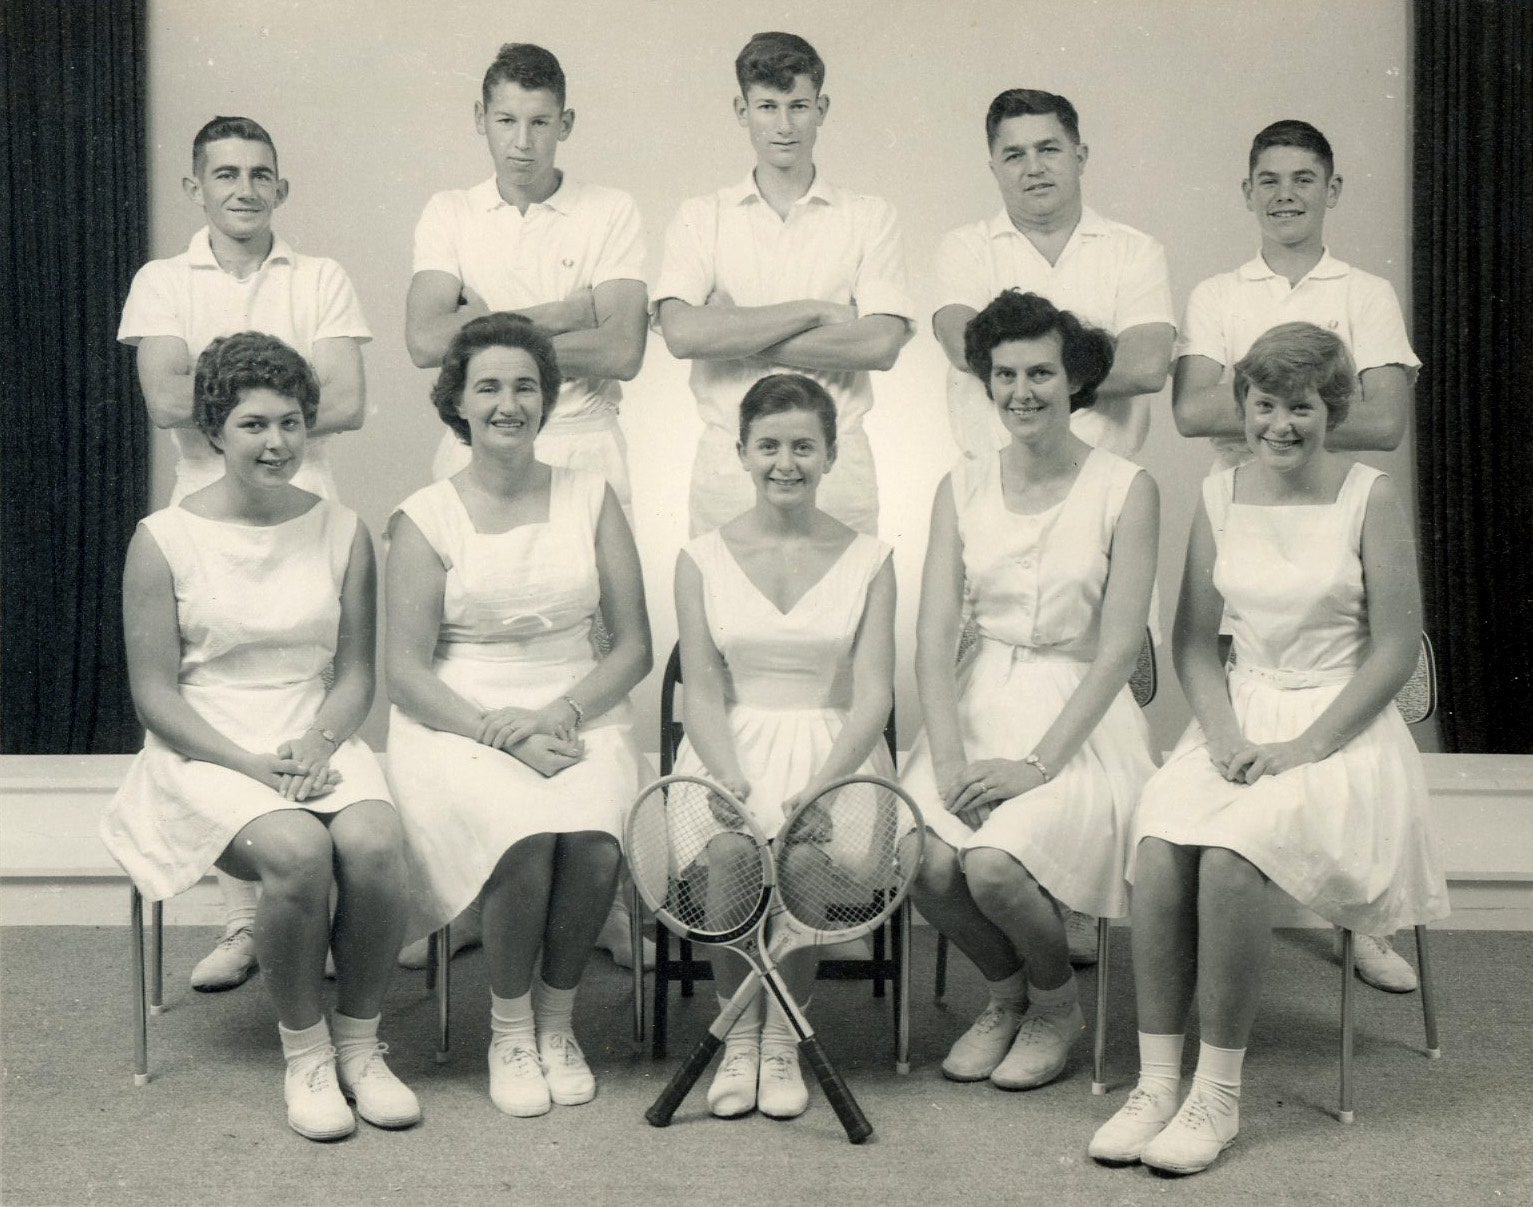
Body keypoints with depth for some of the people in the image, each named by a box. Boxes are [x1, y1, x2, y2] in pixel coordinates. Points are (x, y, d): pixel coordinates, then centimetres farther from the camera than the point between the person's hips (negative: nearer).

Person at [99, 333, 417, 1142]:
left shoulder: (342, 533, 8)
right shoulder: (164, 541, -1)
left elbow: (356, 673, 9)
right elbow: (154, 692, -4)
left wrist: (319, 743, -12)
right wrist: (252, 765, -16)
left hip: (318, 746, 3)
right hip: (206, 755, -3)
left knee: (374, 844, -29)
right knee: (297, 851, -32)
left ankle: (359, 1042, -6)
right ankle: (304, 1052, -8)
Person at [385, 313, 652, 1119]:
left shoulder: (590, 499, 9)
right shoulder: (426, 518, 2)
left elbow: (633, 645, 7)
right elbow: (406, 672, -3)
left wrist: (562, 714, -9)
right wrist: (503, 734, -16)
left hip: (579, 719, 2)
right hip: (459, 726, -2)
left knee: (592, 838, -29)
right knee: (527, 837, -31)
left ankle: (556, 1022, -4)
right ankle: (509, 1031, -6)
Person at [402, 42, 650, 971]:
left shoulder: (611, 215, 4)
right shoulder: (449, 216, 11)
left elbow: (623, 352, -8)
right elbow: (425, 340, -4)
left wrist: (492, 323, -6)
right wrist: (559, 313, -8)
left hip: (582, 453, -2)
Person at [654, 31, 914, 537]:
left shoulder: (869, 218, 7)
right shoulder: (701, 218, 8)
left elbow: (880, 344, -9)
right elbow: (681, 334, -10)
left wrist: (732, 336, -9)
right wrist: (814, 311, -10)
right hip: (728, 467, 0)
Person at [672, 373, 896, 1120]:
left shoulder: (868, 560, 6)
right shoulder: (703, 560, 8)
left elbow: (872, 696, -2)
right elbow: (702, 694, 1)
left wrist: (816, 787, -19)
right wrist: (738, 787, -18)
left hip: (833, 754, 0)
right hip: (730, 753, 1)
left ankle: (782, 1038, -8)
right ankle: (739, 1034, -8)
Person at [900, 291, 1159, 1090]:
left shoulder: (1125, 490, -4)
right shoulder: (963, 487, 7)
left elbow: (1118, 649, -10)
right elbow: (935, 633, 0)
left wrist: (1036, 763, -18)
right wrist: (950, 759, -13)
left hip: (1080, 722, -3)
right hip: (977, 708, 4)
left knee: (994, 865, -27)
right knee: (924, 862, -22)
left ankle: (1057, 1002, 7)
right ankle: (1005, 992, 11)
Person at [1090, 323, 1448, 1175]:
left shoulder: (1371, 499, -3)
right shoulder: (1220, 497, 9)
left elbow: (1396, 650, -5)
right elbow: (1194, 639, 11)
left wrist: (1305, 746, -13)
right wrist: (1225, 735, -6)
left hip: (1340, 729, -4)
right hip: (1239, 716, 4)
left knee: (1229, 857, -30)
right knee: (1158, 848, -26)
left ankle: (1218, 1096, -17)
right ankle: (1156, 1084, -18)